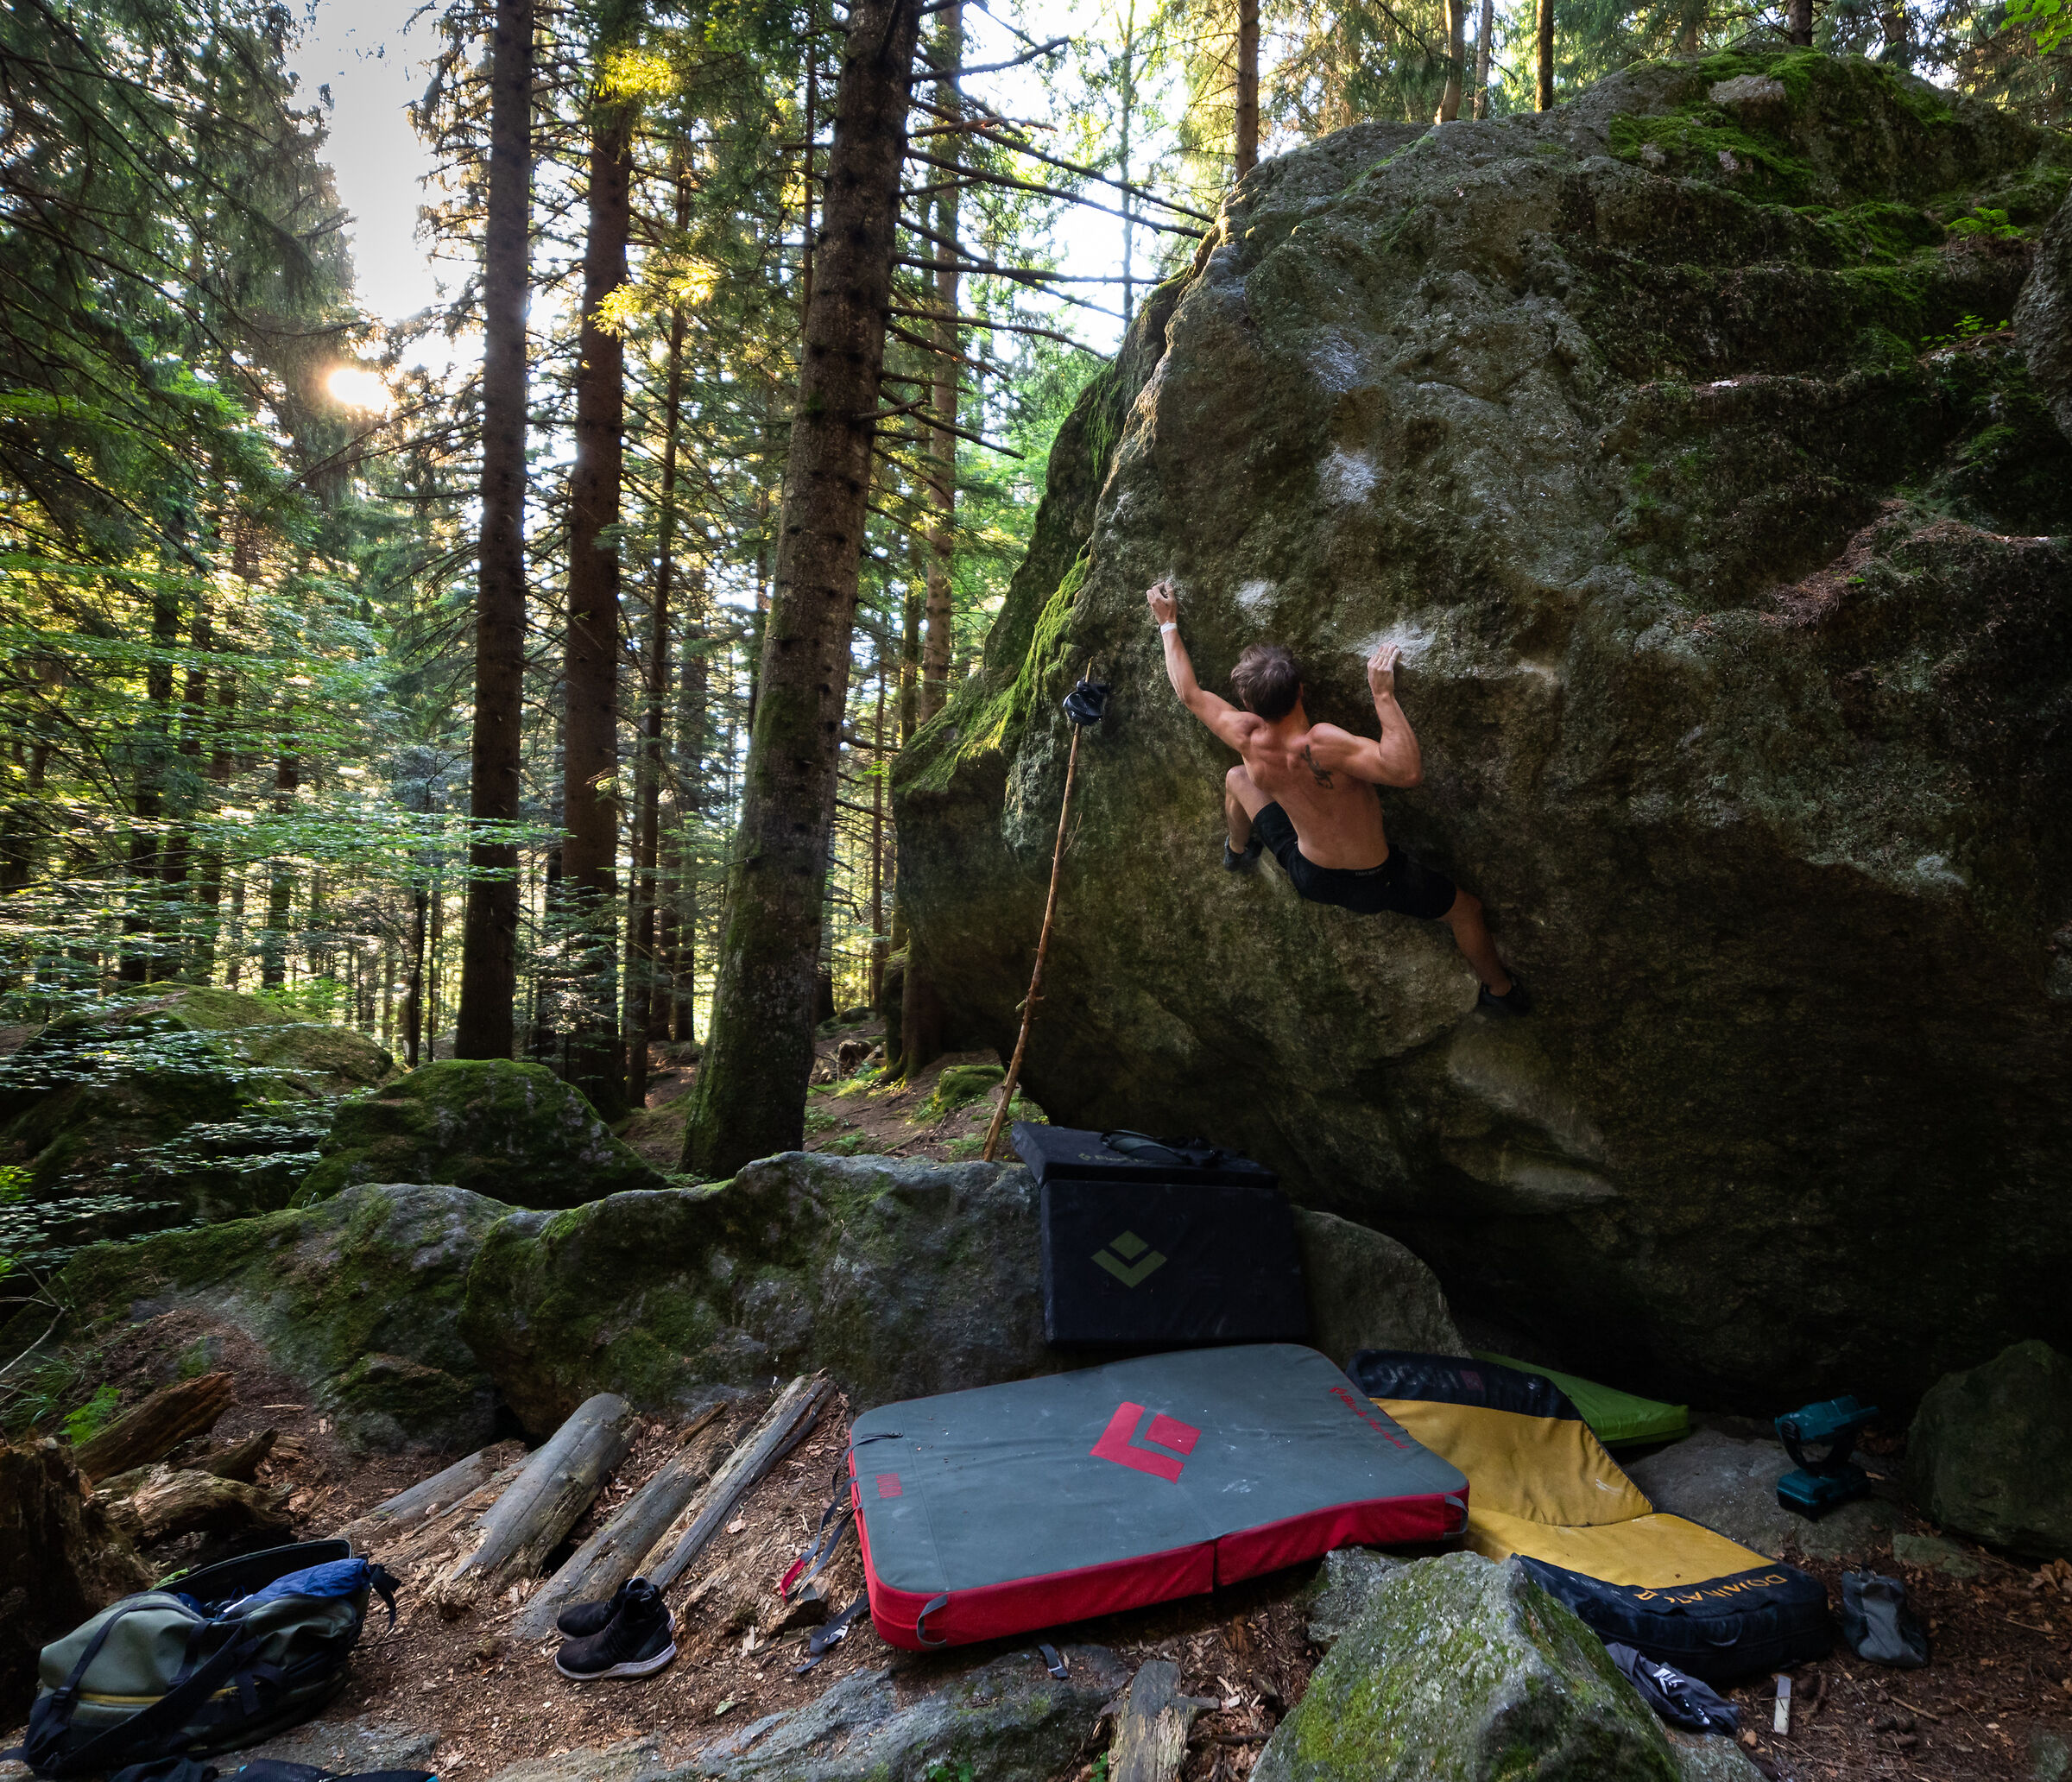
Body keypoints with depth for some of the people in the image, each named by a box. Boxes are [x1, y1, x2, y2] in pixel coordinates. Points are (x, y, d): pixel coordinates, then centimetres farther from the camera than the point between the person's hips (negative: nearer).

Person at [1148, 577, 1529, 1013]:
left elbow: (1189, 692, -5)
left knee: (1237, 778, 24)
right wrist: (1383, 694, -37)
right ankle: (1500, 989, 45)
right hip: (1374, 883, -4)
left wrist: (1168, 624, 6)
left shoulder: (1247, 739, -20)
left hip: (1308, 877, 5)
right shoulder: (1320, 745, -37)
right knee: (1466, 908, 23)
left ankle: (1238, 851, 55)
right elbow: (1407, 770, -42)